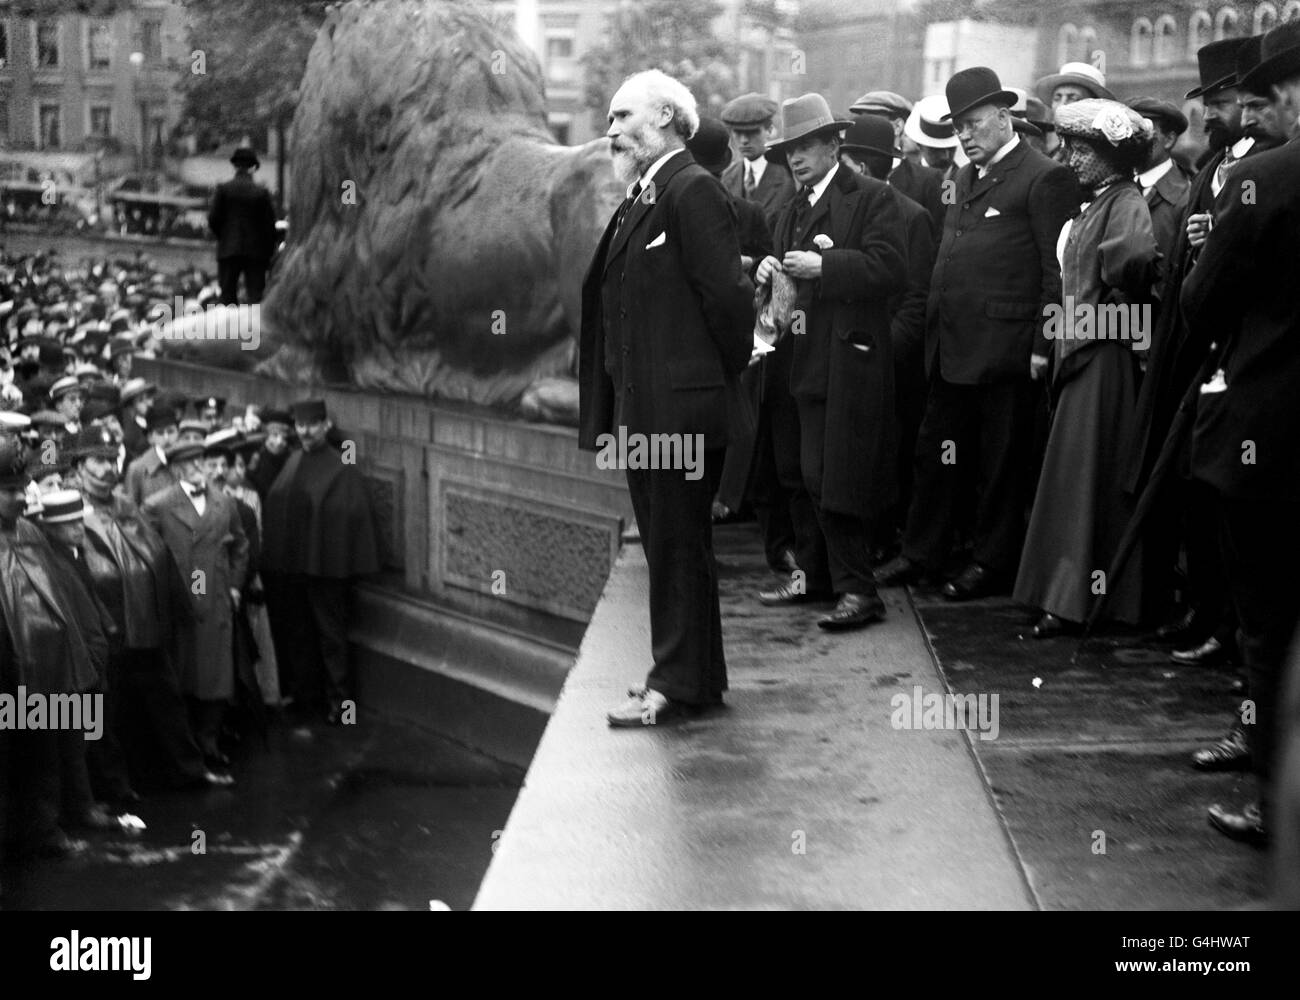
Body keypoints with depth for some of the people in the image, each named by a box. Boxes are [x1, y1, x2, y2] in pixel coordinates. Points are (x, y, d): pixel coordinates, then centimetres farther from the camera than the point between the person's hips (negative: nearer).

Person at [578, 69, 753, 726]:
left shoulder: (692, 191, -14)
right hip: (643, 407, 10)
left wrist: (728, 374, -9)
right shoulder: (641, 197, 15)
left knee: (678, 544, -1)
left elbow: (727, 292, -19)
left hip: (682, 406, -10)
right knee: (667, 542, 16)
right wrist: (614, 405, 13)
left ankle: (681, 684, 8)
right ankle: (683, 671, 27)